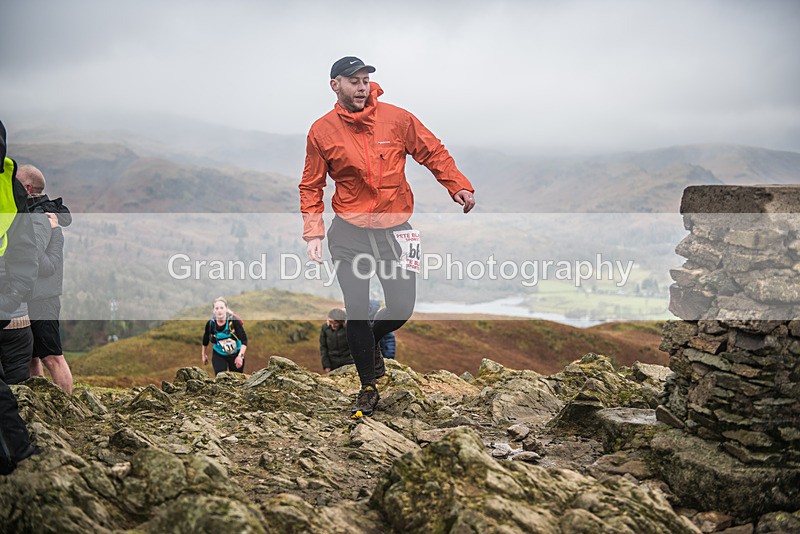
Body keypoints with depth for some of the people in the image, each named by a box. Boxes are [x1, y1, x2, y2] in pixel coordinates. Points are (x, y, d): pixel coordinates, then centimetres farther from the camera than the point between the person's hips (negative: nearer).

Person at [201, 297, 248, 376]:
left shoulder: (234, 321, -23)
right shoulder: (211, 323, -15)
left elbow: (244, 340, -24)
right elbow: (206, 339, 5)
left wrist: (240, 356, -36)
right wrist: (203, 354, 15)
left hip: (235, 354, -1)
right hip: (218, 355, 1)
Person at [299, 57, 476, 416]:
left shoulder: (396, 118, -2)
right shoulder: (321, 131, -1)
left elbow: (434, 152, 6)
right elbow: (311, 186, 6)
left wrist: (459, 186, -8)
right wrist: (313, 233, -5)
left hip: (395, 228, 1)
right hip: (349, 231, -1)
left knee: (402, 309, -2)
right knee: (356, 312, -2)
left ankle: (369, 343, 34)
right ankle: (368, 388, 19)